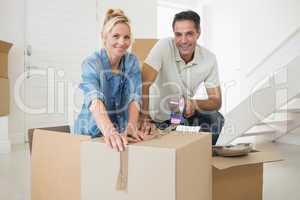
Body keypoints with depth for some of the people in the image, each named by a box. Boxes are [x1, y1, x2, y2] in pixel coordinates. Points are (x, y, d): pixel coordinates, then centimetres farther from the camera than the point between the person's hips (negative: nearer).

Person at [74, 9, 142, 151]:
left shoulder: (132, 61, -2)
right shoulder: (91, 64, -13)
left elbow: (134, 98, -12)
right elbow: (94, 100, -30)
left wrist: (131, 127, -30)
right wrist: (109, 131, -46)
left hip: (121, 130, 2)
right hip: (92, 131, -2)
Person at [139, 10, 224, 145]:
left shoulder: (209, 59, -11)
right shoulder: (164, 47, -23)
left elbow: (216, 101, -9)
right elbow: (143, 84, -31)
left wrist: (194, 104, -29)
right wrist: (144, 120, -39)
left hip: (184, 114, 3)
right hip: (159, 120, -3)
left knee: (216, 119, -15)